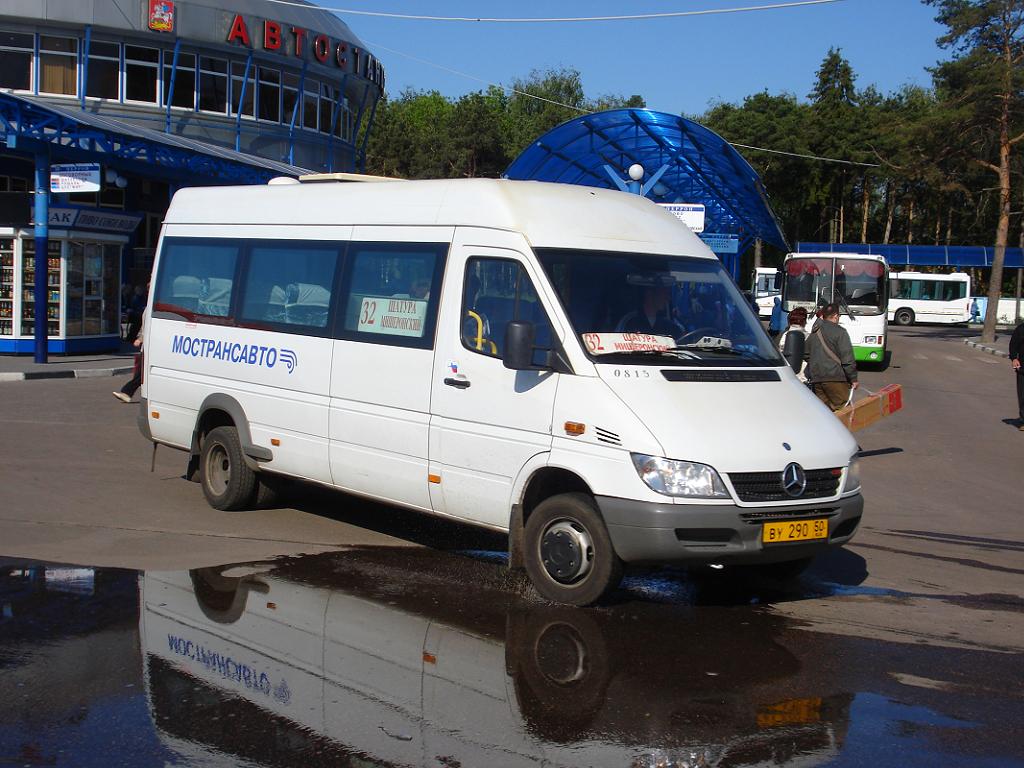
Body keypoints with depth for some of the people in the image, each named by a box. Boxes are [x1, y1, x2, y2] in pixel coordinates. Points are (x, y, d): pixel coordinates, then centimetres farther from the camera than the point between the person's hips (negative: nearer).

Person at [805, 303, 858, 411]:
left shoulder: (813, 333, 15)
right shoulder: (839, 331, -7)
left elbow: (806, 356, 23)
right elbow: (847, 358, -10)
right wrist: (853, 379, -3)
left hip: (815, 378, 7)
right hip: (835, 378, -7)